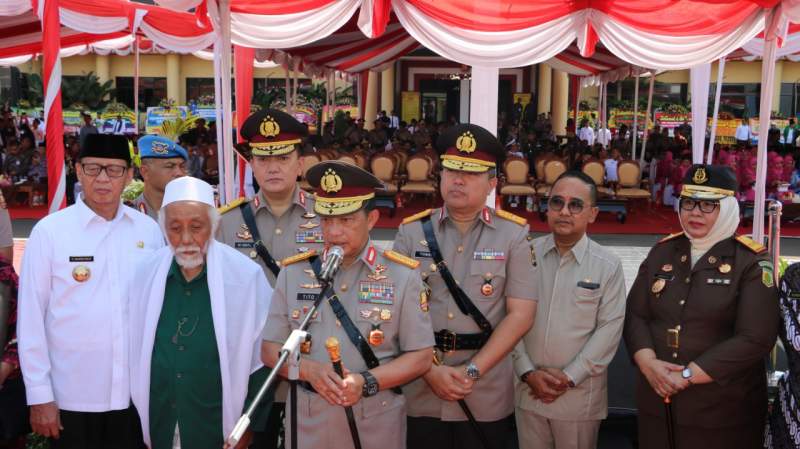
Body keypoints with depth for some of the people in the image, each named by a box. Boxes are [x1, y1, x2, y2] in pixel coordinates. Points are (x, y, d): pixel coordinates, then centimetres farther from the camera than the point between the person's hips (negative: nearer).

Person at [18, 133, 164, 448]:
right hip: (71, 399, -2)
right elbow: (30, 318, -5)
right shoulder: (49, 231, -6)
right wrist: (39, 396, -6)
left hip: (136, 395, 2)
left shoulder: (149, 230, 0)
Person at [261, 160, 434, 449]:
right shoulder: (293, 272, 1)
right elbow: (270, 350, 3)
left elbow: (420, 357, -5)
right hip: (306, 426, 2)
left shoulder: (402, 276, -5)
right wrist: (309, 370, -15)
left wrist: (367, 382, -19)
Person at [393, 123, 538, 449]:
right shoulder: (412, 232, 1)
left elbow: (521, 314, -5)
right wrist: (430, 370, -10)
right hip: (420, 393, 1)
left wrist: (472, 371, -11)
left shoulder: (513, 235, -1)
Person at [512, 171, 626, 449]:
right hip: (529, 389, 2)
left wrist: (569, 377, -11)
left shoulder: (608, 266, -4)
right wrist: (527, 372, -9)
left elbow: (610, 328, -7)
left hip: (580, 393, -1)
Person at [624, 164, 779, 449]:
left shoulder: (752, 262, -8)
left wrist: (687, 376, -18)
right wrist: (648, 363, -14)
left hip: (723, 409, -3)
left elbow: (755, 339, -16)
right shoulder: (662, 252, 5)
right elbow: (635, 314, 4)